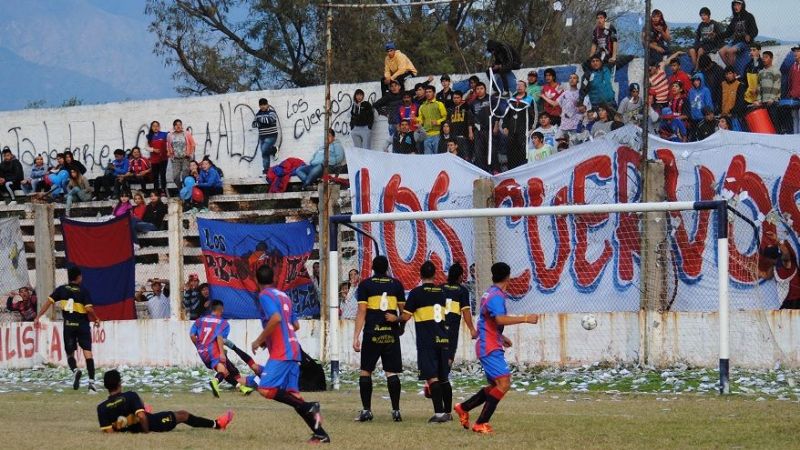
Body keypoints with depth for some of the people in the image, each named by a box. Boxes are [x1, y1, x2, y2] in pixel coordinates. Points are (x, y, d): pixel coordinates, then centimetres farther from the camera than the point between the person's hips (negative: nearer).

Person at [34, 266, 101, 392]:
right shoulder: (83, 291, -6)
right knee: (87, 352, -4)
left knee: (70, 353, 14)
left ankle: (75, 370, -18)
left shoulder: (61, 289, 2)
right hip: (82, 325, -2)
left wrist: (38, 317, 2)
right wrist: (96, 319, 4)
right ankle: (91, 381, -15)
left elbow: (49, 302, -3)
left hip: (68, 325, 2)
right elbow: (89, 309, -14)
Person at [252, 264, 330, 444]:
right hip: (293, 350, 9)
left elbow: (276, 318, -24)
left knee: (265, 389, -16)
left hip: (280, 352, -9)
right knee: (291, 393, 8)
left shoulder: (265, 296, -6)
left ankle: (308, 407, -23)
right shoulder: (283, 296, 20)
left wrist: (259, 340, -15)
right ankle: (320, 434, 2)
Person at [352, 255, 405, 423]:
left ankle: (366, 410, 1)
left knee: (365, 371, 6)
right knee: (392, 372, 3)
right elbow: (403, 310, 8)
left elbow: (361, 312, -4)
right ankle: (396, 410, -3)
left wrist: (356, 337, -4)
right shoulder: (396, 284, 7)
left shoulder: (365, 284, 1)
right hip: (391, 333, 2)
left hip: (372, 333, -2)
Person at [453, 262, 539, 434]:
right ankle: (481, 423, -16)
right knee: (503, 383, -16)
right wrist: (525, 319, -31)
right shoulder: (496, 297, -16)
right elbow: (500, 319, -33)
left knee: (496, 385, 16)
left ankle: (463, 408, 23)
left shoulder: (490, 294, 15)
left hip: (489, 347, 10)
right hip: (490, 348, -10)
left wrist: (501, 337, 32)